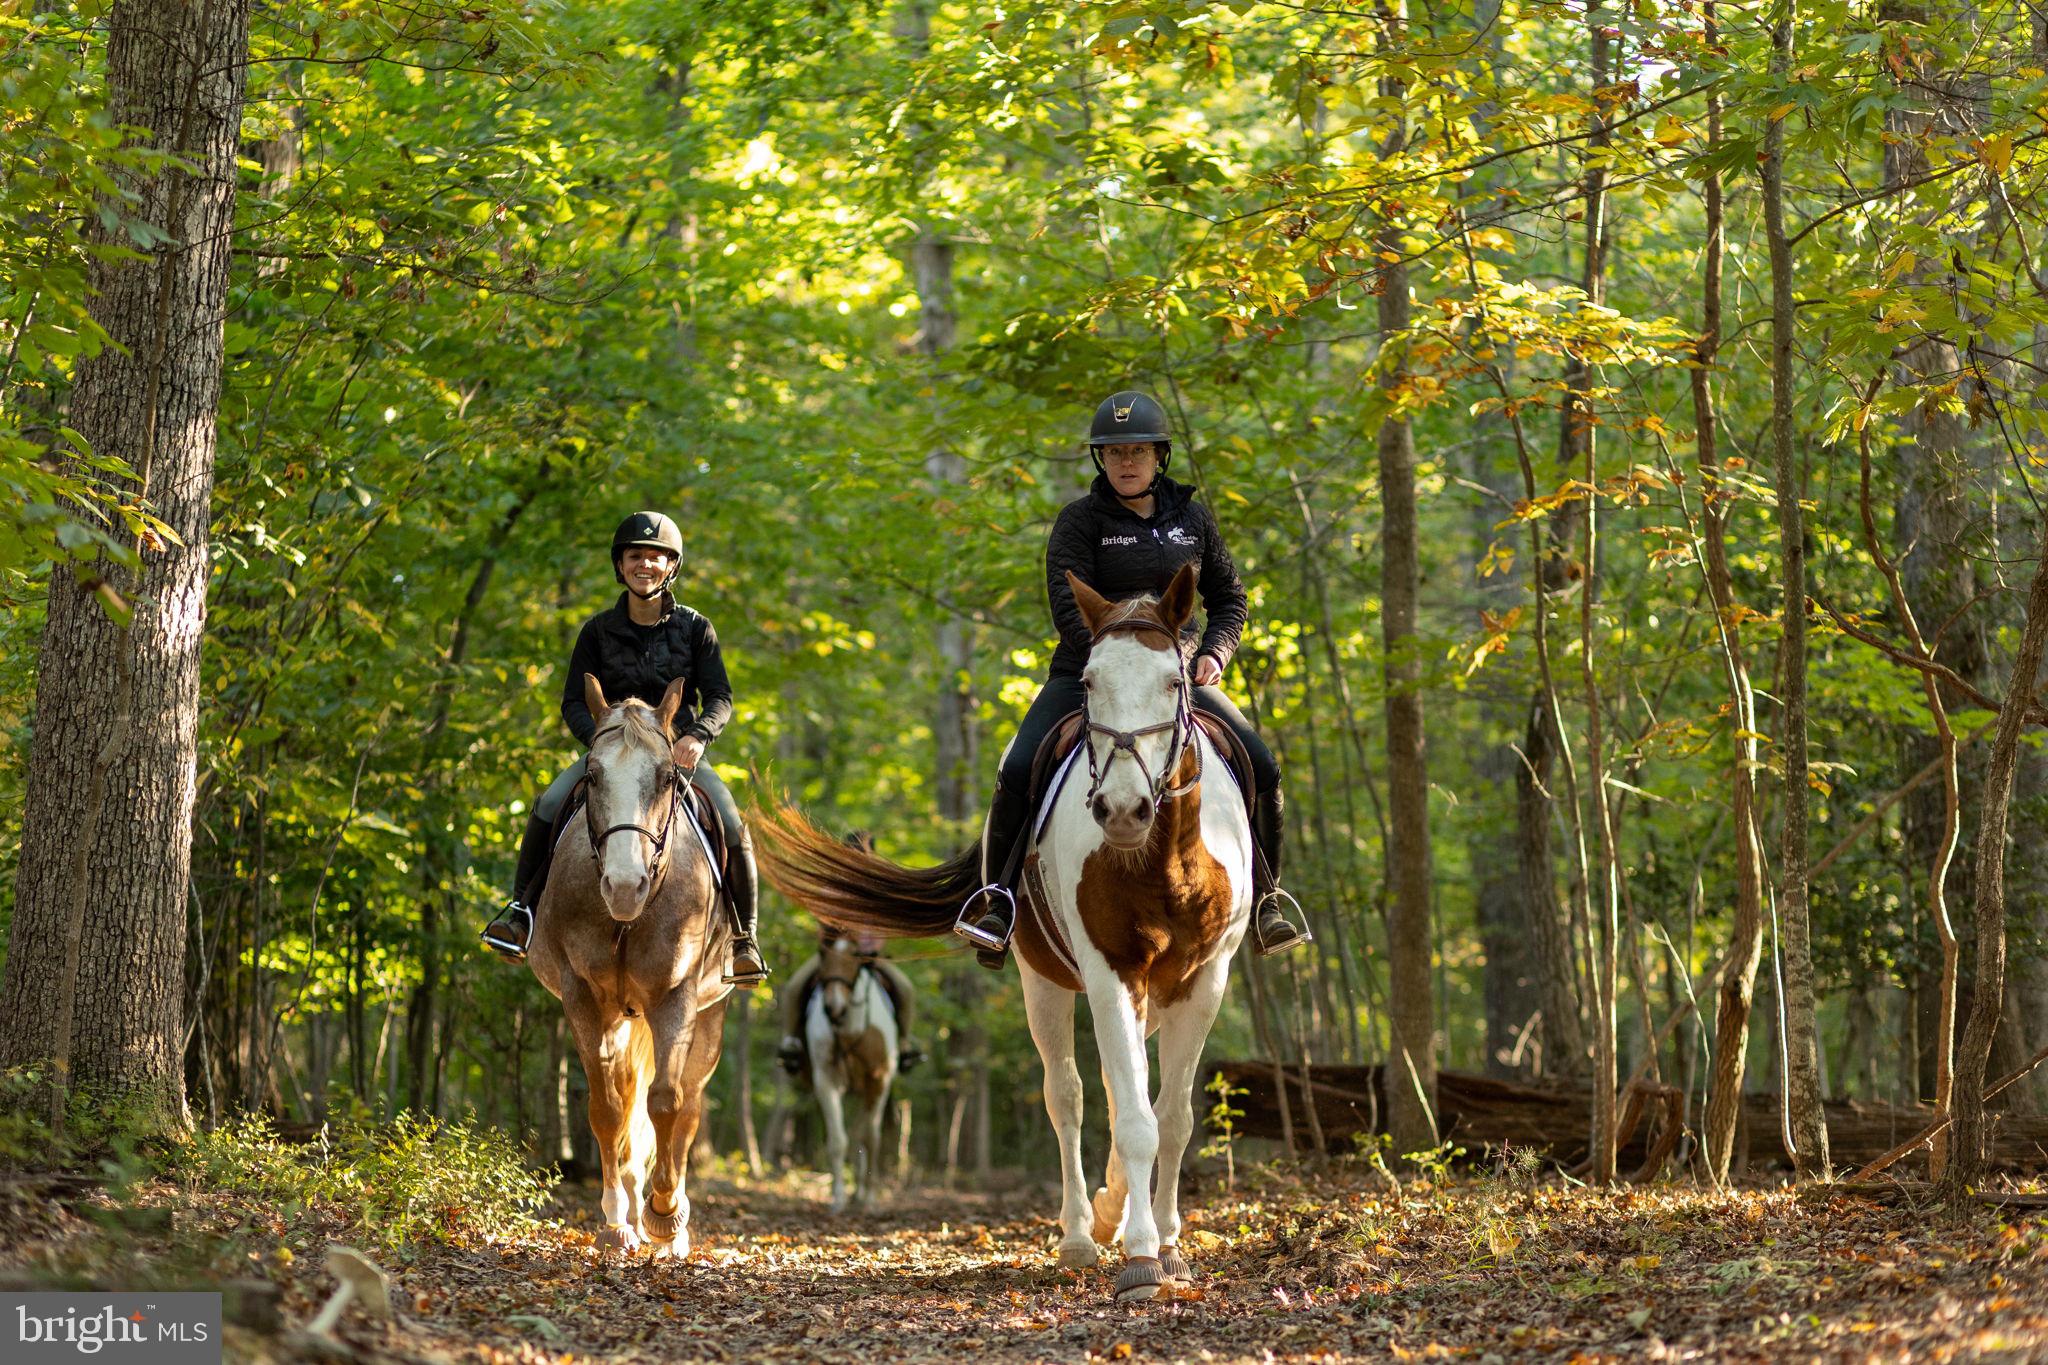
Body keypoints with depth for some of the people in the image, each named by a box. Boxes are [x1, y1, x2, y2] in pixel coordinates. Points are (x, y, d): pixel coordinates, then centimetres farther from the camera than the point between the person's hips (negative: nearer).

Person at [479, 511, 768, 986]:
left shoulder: (695, 628, 2)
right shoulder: (599, 631, 3)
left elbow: (720, 700, -2)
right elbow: (573, 703, 1)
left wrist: (697, 735, -23)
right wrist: (601, 738, -20)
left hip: (679, 751, 0)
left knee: (733, 827, -24)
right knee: (549, 805, -26)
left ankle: (744, 936, -9)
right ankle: (522, 908, -10)